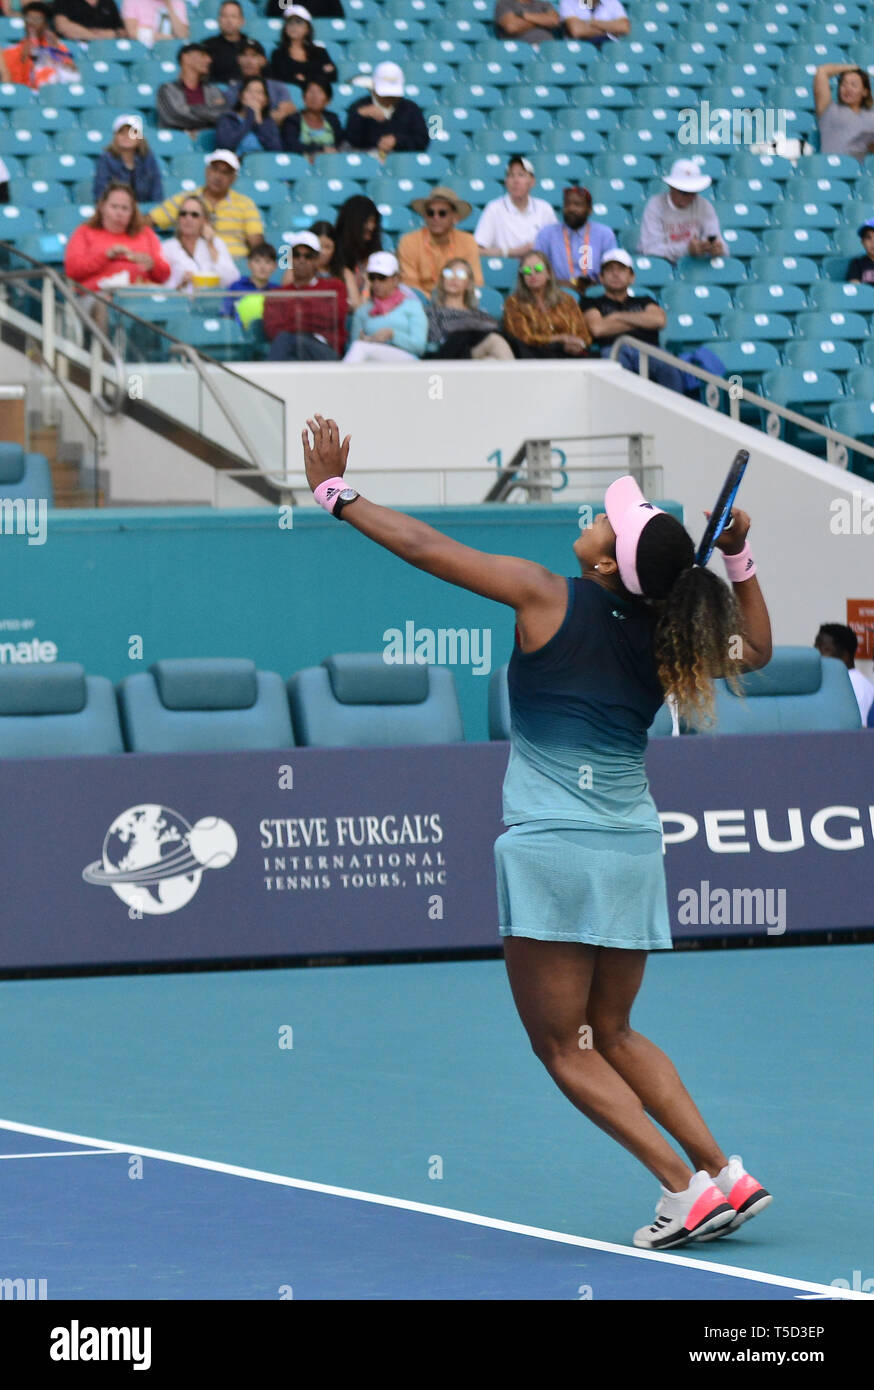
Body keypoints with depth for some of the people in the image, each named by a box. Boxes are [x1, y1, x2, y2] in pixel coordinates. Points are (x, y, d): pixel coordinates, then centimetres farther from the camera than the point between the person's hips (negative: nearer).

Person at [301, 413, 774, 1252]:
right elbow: (754, 652, 23)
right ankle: (724, 1172, 10)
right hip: (634, 846, 6)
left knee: (563, 1045, 3)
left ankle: (689, 1189, -7)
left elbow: (423, 547, -6)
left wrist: (335, 494, 5)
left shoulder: (548, 599, -10)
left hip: (553, 843, -6)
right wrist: (739, 562, 13)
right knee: (610, 1034, 20)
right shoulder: (664, 631, 2)